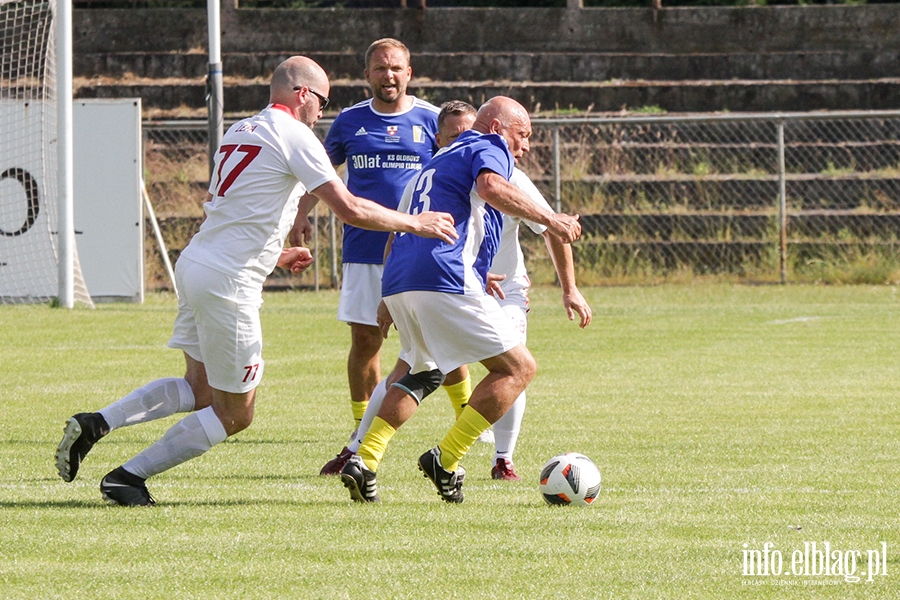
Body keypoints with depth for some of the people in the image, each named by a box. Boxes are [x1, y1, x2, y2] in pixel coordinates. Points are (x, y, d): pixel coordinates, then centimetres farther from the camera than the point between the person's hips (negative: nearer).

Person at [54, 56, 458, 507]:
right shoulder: (293, 135, -9)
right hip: (228, 283, -9)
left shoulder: (238, 132, 17)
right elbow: (348, 209, -13)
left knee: (199, 390, 21)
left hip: (194, 264, 9)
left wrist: (274, 254, 34)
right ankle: (128, 477, 3)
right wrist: (415, 224, -2)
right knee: (235, 414, 4)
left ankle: (97, 423, 6)